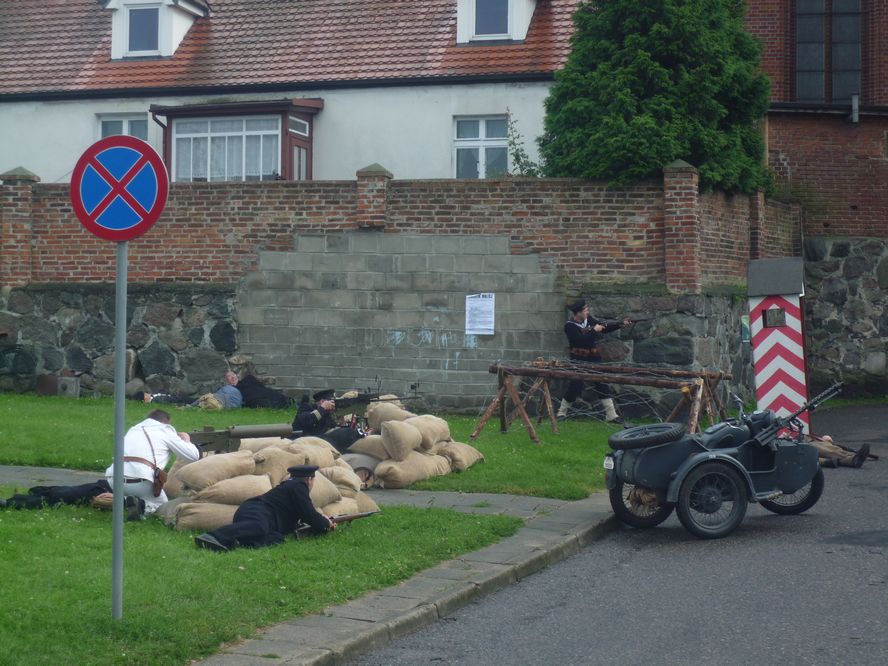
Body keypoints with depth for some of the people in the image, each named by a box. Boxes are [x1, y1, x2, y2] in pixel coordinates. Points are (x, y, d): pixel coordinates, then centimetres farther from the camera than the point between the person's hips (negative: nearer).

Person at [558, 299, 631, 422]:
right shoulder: (569, 326, -13)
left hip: (594, 359, 6)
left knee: (603, 386, 1)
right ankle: (561, 413, 12)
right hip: (579, 361, -6)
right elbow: (581, 340, -26)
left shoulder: (589, 321, 5)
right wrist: (594, 330, -22)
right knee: (574, 387, -5)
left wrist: (621, 324, -3)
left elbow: (605, 327, 7)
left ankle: (611, 415, 3)